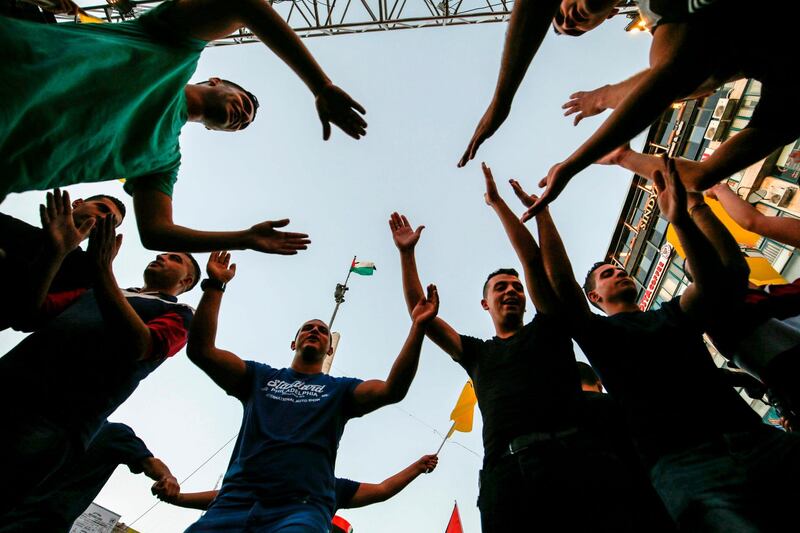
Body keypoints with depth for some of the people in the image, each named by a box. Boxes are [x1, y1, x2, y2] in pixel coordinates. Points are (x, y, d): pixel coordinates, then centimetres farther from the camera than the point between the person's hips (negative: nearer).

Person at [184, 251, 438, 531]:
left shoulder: (341, 389, 15)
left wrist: (417, 328, -12)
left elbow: (392, 390, -3)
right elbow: (201, 350, 8)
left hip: (301, 507, -1)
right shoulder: (260, 376, 19)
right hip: (236, 499, 2)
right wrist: (215, 285, 3)